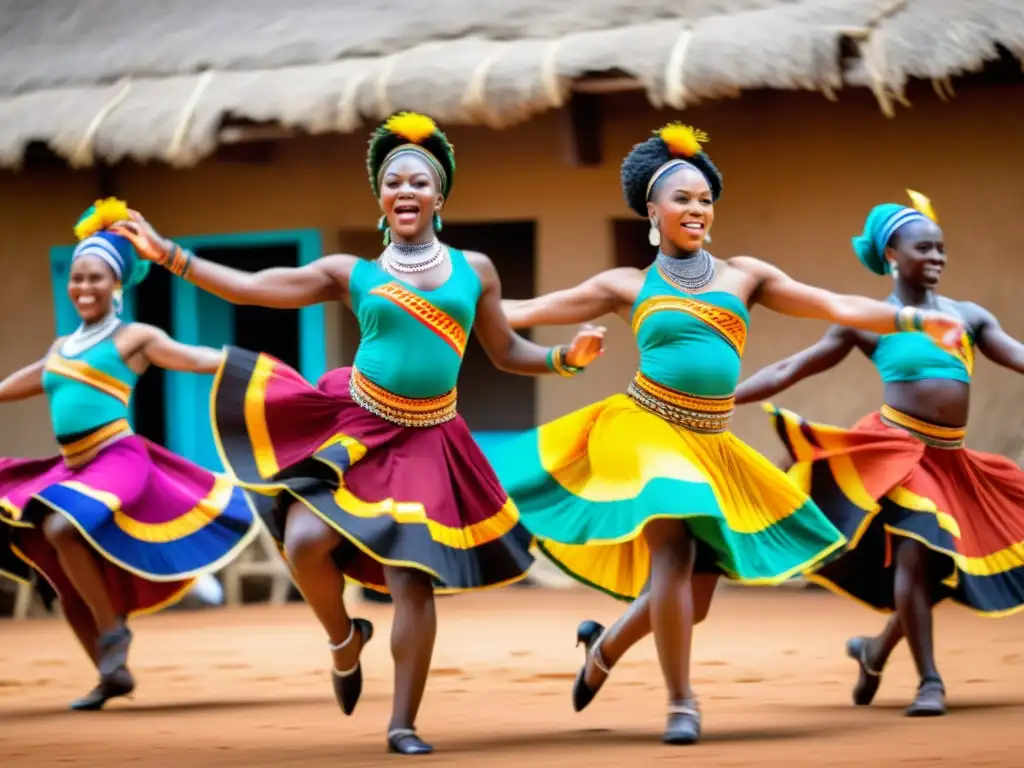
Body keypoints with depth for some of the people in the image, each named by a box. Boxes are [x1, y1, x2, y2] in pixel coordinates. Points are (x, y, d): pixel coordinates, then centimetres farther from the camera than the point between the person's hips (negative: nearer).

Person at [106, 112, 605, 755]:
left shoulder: (474, 270, 6)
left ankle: (403, 725, 4)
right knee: (305, 542, -18)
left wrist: (568, 357, -4)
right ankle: (345, 638, 15)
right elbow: (246, 287, -2)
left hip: (427, 444, 0)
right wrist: (166, 253, -7)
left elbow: (507, 353, 14)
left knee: (414, 581, -7)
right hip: (354, 429, 0)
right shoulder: (352, 274, 1)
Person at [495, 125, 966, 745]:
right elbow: (525, 311, 8)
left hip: (710, 450, 4)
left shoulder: (744, 275, 9)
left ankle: (606, 647, 36)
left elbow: (837, 307, 4)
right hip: (646, 433, -4)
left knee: (695, 590, 7)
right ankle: (682, 704, -9)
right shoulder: (628, 286, 4)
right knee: (673, 554, -22)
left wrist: (916, 319, -8)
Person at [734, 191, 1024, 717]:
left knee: (942, 563, 7)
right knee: (914, 553, -17)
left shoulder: (968, 315, 12)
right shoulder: (868, 321, 3)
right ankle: (929, 681, -8)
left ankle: (877, 649, 32)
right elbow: (788, 371, 4)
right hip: (898, 449, -4)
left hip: (951, 459, 4)